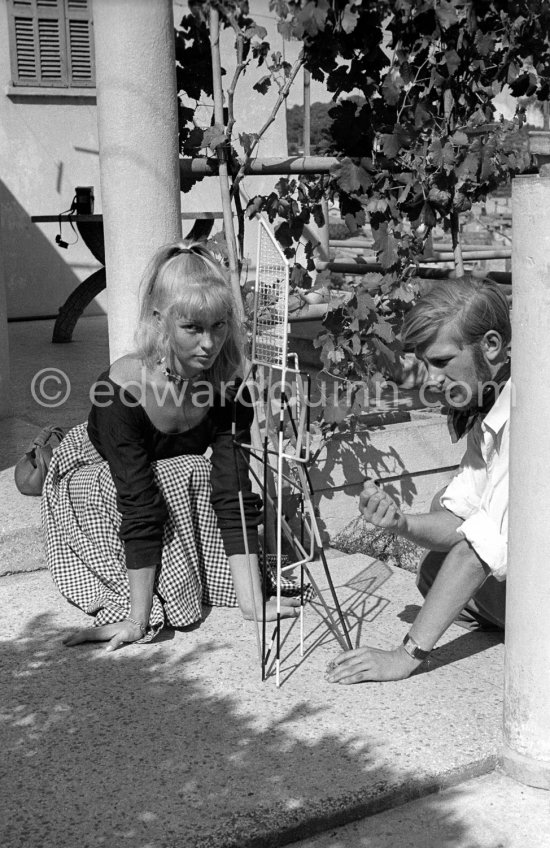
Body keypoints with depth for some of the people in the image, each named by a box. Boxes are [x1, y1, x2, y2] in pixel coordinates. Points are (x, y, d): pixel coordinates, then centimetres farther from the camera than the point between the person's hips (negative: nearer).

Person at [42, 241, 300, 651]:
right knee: (186, 477, -31)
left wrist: (252, 604, -30)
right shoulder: (123, 389, -36)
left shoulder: (227, 385, -23)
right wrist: (138, 620, -37)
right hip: (89, 479, -5)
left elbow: (234, 493, -26)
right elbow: (142, 509, -39)